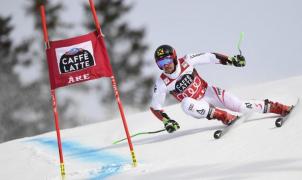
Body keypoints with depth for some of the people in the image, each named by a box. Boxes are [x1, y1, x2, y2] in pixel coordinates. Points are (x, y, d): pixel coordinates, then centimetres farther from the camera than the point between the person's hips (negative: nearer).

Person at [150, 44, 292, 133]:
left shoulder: (186, 62, -14)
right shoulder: (162, 83, -15)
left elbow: (209, 57, -7)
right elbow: (155, 106, -9)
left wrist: (231, 60, -15)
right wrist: (166, 121, -23)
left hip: (208, 92, 1)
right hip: (198, 105, -1)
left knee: (241, 106, -11)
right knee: (186, 104, -36)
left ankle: (283, 109, 1)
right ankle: (226, 117, -29)